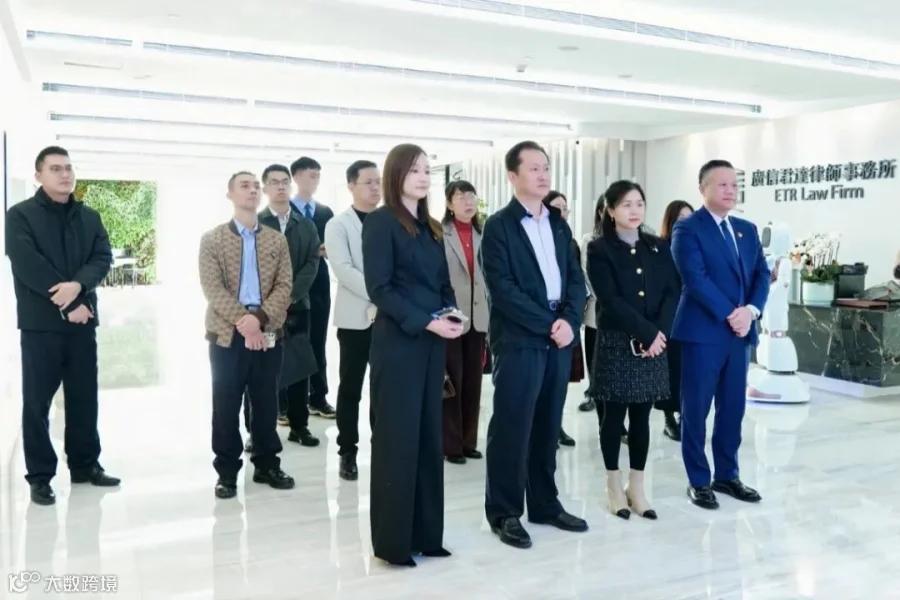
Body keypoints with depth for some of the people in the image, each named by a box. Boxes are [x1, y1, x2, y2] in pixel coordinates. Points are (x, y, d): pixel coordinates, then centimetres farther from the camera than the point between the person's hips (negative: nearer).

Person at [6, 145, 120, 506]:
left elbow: (103, 258, 1)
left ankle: (85, 465, 22)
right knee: (37, 401, 2)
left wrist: (78, 285, -19)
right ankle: (39, 475, 11)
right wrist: (69, 304, -15)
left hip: (83, 321, 4)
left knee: (85, 397, 10)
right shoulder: (20, 215, -2)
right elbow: (28, 266, -12)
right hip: (40, 323, -4)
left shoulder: (90, 217, 12)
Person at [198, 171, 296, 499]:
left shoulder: (276, 240, 9)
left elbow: (284, 286, 0)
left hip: (268, 332, 2)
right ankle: (227, 471, 16)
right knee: (226, 406, 4)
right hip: (228, 333, -2)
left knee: (266, 403, 9)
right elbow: (212, 288, -8)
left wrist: (260, 317, -16)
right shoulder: (212, 239, 2)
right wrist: (242, 320, -19)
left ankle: (267, 464, 23)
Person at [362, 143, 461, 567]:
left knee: (429, 437, 11)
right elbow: (379, 289, -14)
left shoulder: (430, 227, 15)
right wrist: (426, 322, -19)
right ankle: (393, 541, 12)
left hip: (432, 343, 7)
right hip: (397, 343, -7)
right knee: (397, 438, 0)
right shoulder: (381, 222, -6)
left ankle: (425, 533, 22)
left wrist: (451, 315, -4)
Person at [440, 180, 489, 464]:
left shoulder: (482, 234, 10)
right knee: (452, 383, 2)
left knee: (473, 383, 11)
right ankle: (451, 444, 14)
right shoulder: (440, 234, -7)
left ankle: (468, 441, 23)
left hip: (477, 319, 5)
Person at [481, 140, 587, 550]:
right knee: (511, 427, 0)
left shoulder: (559, 224, 15)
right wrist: (548, 324, -14)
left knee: (548, 425, 13)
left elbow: (576, 278, 10)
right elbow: (502, 289, -13)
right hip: (519, 340, -6)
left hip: (560, 337, 6)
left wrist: (569, 320, -7)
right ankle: (504, 512, 12)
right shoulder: (498, 226, -4)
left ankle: (544, 503, 25)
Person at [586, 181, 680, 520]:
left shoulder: (659, 248, 9)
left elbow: (672, 294, 3)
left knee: (642, 417, 9)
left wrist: (658, 334, -11)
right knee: (615, 416, 5)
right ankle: (615, 487, 17)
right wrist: (646, 332, -16)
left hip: (654, 343, 4)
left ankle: (637, 487, 19)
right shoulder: (599, 249, -4)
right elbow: (610, 301, -13)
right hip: (615, 343, -4)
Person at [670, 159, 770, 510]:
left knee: (733, 407, 12)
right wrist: (730, 316, -17)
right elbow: (696, 279, -15)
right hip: (703, 331, -6)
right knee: (696, 409, 2)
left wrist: (751, 310, -9)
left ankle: (727, 475, 25)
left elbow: (762, 274, 9)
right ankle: (698, 481, 13)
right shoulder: (687, 229, -6)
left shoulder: (747, 230, 15)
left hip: (740, 332, 6)